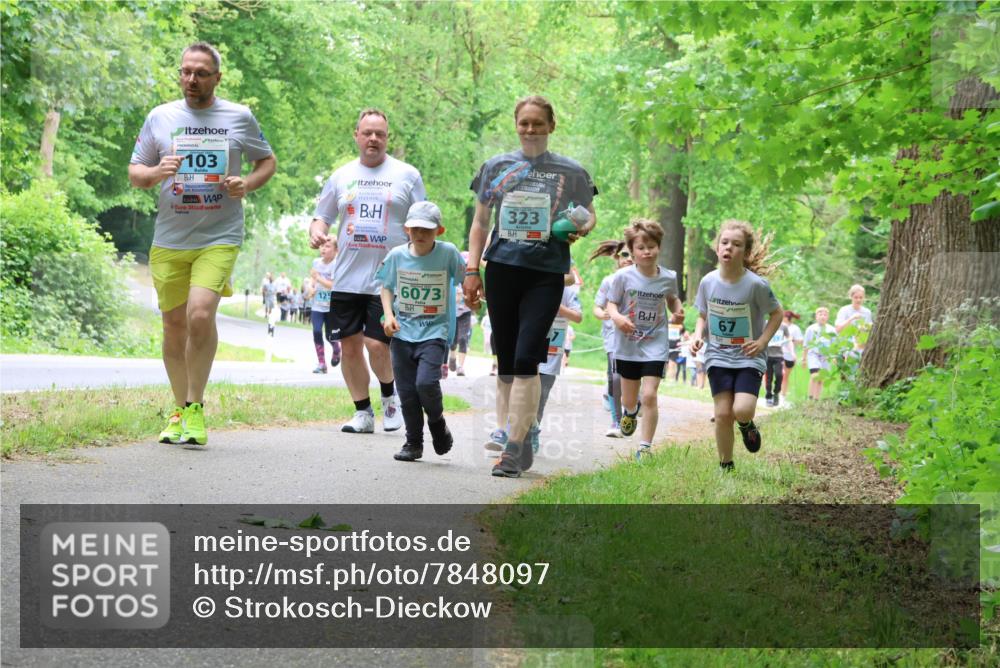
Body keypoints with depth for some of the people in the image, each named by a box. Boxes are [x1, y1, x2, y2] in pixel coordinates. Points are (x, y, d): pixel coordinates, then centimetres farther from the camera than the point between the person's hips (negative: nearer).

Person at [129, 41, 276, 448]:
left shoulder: (239, 117, 4)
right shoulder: (160, 117, 7)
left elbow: (267, 161, 16)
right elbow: (134, 173, 12)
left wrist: (248, 184, -5)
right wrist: (155, 172, -11)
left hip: (219, 238, -3)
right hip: (169, 241, 3)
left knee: (201, 314, -21)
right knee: (174, 326, 8)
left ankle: (195, 408, -7)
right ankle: (179, 409, 25)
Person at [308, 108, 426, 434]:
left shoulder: (407, 175, 6)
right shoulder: (342, 176, 12)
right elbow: (322, 217, 17)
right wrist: (316, 231, -6)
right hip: (347, 279, 3)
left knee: (377, 344, -11)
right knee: (350, 345, 2)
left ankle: (389, 394, 19)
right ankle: (363, 412, 16)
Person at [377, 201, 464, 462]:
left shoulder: (448, 253, -7)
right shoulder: (397, 255, 0)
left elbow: (465, 281, 6)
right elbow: (387, 287, 11)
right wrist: (389, 315, -1)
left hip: (434, 333, -3)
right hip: (402, 332, 3)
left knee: (426, 382, -21)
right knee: (407, 391, 4)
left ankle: (437, 421, 10)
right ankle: (413, 443, 20)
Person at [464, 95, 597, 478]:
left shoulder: (571, 172, 7)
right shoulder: (496, 167, 10)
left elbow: (589, 215, 17)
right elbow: (480, 221, 14)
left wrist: (580, 229, -7)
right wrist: (472, 270, 6)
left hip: (546, 274, -2)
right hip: (502, 269, 3)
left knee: (526, 359, -13)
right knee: (505, 362, 5)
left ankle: (514, 447, -10)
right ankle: (517, 443, 15)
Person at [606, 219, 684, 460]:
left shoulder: (668, 278, -3)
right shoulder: (623, 277, -10)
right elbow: (611, 304, -3)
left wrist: (677, 312, -4)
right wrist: (617, 317, -24)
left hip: (655, 344, 0)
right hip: (627, 345, 0)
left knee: (649, 395, -13)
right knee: (629, 399, 14)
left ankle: (645, 447, -4)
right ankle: (630, 411, 53)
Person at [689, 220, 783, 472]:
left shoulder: (756, 284, -13)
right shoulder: (708, 282, -3)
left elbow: (776, 313, 1)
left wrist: (763, 341, -10)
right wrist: (698, 335, -7)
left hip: (748, 357, -2)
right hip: (718, 357, 3)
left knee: (742, 410, -20)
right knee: (723, 413, -5)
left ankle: (747, 425, 18)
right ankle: (725, 466, 13)